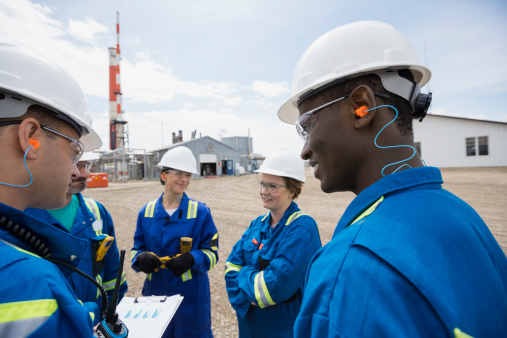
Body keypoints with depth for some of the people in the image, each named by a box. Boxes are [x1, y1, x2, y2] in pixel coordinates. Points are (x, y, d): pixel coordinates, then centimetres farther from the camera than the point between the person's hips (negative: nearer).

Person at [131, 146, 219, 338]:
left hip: (191, 296, -2)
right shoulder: (146, 212, -1)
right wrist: (142, 259, -15)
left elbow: (211, 252, -7)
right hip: (155, 292, 3)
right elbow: (137, 248, 7)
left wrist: (192, 259, -26)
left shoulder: (200, 212, -10)